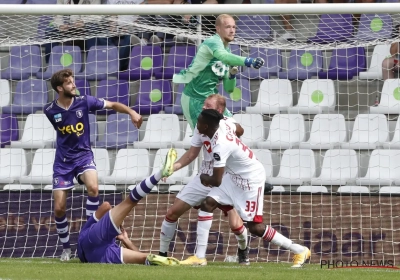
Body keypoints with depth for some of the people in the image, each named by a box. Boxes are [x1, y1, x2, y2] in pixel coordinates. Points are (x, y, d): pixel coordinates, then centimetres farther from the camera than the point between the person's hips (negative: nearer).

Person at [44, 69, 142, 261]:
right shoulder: (50, 111, -9)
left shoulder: (84, 102, -10)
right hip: (63, 161, 1)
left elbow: (112, 105, -7)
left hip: (83, 155, -1)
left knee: (93, 188, -32)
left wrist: (131, 112, -22)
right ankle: (66, 248, 15)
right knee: (59, 208, -3)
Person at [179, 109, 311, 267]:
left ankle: (300, 251, 8)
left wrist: (204, 178, -9)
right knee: (207, 203, -3)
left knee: (255, 227, -5)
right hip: (235, 176, 9)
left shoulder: (220, 145, -32)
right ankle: (199, 256, -1)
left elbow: (217, 181, -31)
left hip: (251, 179, -9)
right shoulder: (221, 127, -7)